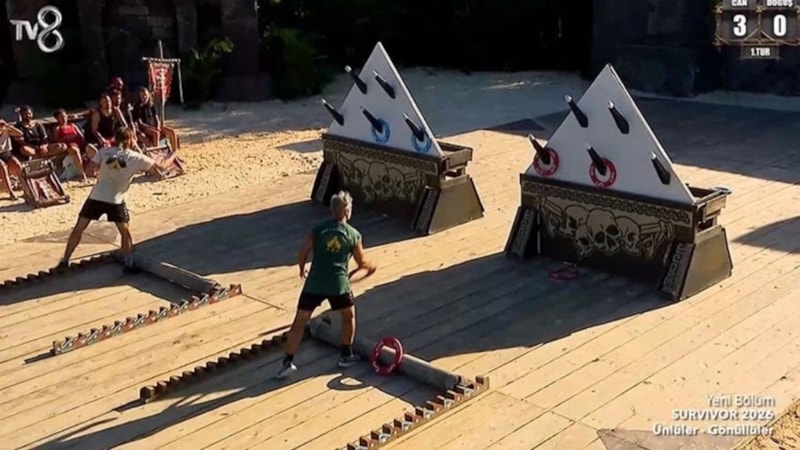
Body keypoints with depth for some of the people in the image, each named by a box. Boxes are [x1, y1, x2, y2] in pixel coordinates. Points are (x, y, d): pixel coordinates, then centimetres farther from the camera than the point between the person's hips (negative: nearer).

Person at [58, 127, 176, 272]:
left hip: (96, 197, 2)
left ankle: (64, 261, 17)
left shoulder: (105, 151, 4)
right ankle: (129, 264, 18)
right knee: (125, 233, 17)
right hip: (116, 201, -2)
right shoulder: (136, 158, -3)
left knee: (78, 229, 13)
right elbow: (161, 167, 3)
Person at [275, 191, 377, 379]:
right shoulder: (353, 235, 3)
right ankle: (346, 355, 29)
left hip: (314, 283, 1)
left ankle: (288, 362, 1)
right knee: (349, 316, 24)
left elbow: (302, 254, 4)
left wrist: (302, 270, 25)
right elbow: (362, 263, 12)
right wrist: (370, 267, 35)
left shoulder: (318, 229, 6)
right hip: (338, 284, -1)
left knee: (299, 322, 7)